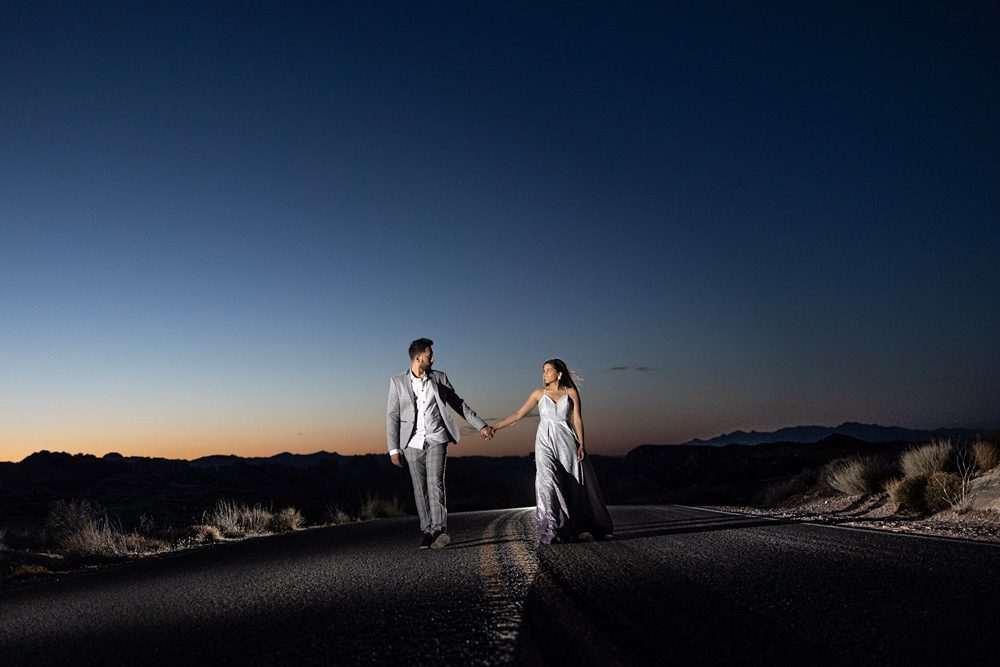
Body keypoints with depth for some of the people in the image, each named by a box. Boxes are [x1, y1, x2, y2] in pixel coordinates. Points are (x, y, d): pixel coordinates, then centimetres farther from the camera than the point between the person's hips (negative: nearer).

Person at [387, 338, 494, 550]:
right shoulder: (398, 381, 2)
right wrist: (393, 449, -5)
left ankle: (439, 530, -20)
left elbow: (458, 404, 14)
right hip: (412, 443, 0)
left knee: (435, 483, -15)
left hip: (436, 440, 0)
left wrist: (481, 425, 12)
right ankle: (427, 531, 9)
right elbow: (392, 415, 1)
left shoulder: (439, 378, 7)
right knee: (420, 489, 2)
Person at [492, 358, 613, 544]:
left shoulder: (571, 392, 6)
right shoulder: (539, 393, 8)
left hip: (566, 442, 0)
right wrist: (496, 426, 2)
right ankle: (549, 531, -17)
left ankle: (580, 528, 15)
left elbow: (577, 419, 2)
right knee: (547, 481, -17)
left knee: (574, 486, 1)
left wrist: (581, 444, -7)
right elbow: (519, 414, 8)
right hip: (545, 442, 0)